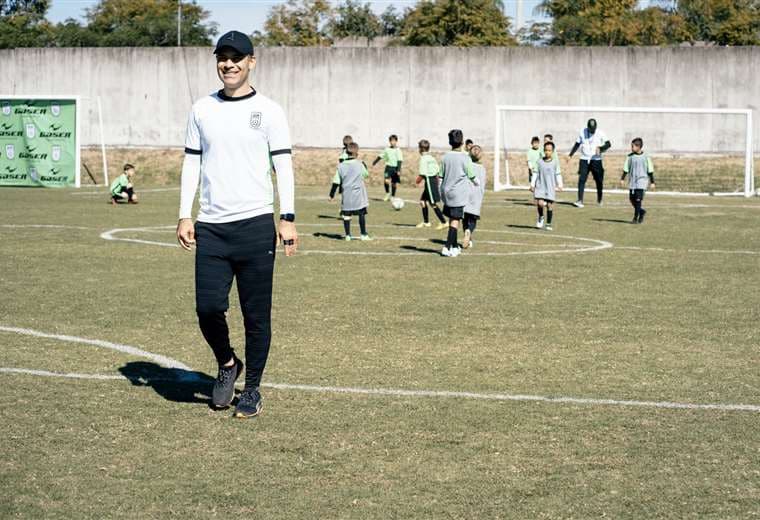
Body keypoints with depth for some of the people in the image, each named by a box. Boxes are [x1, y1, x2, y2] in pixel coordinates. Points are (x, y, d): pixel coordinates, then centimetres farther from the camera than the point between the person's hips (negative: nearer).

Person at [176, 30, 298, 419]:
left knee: (256, 314, 1)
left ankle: (252, 390, 14)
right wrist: (184, 216, 4)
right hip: (210, 227, 3)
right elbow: (191, 164, 12)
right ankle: (227, 364, 23)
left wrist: (288, 220, -8)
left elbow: (283, 166, -1)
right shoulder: (202, 109, 10)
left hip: (256, 226, -2)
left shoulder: (268, 110, 1)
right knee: (208, 307, -5)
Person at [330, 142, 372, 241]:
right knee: (362, 214, 5)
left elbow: (336, 182, 1)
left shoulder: (341, 166, -1)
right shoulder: (360, 164, -7)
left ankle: (348, 235, 7)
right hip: (358, 195, -2)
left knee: (346, 214, 7)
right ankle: (363, 234, 5)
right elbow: (366, 174, 11)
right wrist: (365, 166, 28)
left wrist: (332, 194, 8)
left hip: (346, 195, 2)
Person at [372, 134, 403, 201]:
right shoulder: (387, 149, 5)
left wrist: (398, 170, -16)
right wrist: (375, 162, 20)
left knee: (394, 183, 6)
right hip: (389, 167, 2)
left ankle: (392, 196, 21)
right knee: (387, 181, -17)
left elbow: (399, 161, -9)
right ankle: (387, 194, 5)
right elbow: (380, 156, 17)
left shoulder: (398, 150, -6)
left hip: (395, 168, -2)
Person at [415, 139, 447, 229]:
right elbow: (437, 170, 12)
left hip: (429, 181, -9)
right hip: (434, 179, 9)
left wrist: (417, 181, -4)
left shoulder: (423, 158, -14)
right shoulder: (431, 158, 12)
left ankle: (443, 222, -5)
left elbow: (423, 174, -19)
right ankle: (426, 222, 20)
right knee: (423, 201, 16)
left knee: (433, 204, -5)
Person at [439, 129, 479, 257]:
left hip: (447, 193, 5)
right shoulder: (465, 158, -9)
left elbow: (441, 177, 7)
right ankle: (447, 247, -13)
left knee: (452, 219, 16)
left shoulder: (446, 157, 2)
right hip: (459, 194, -5)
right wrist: (477, 183, 20)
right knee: (455, 220, -4)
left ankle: (454, 246, 25)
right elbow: (472, 176, 0)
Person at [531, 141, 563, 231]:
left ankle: (548, 224, 12)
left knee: (550, 205, 0)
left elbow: (558, 175, 5)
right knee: (540, 203, -15)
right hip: (540, 186, 0)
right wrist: (532, 184, 5)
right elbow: (536, 174, 8)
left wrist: (560, 185, -1)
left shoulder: (555, 163, 2)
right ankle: (540, 217, 14)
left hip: (551, 187, 0)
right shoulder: (540, 162, 4)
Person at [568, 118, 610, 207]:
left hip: (596, 160, -1)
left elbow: (608, 144, -11)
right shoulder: (583, 132, 2)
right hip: (584, 159, 1)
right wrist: (570, 155, 10)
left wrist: (600, 149, -29)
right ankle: (580, 200, -13)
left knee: (599, 180, 5)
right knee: (581, 179, -10)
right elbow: (577, 144, 13)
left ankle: (599, 199, 27)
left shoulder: (600, 133, -6)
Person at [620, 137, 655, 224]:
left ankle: (636, 218, -7)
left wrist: (652, 182, 3)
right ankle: (641, 211, 28)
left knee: (638, 199, -12)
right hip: (632, 181, 4)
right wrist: (622, 179, 1)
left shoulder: (646, 157, -3)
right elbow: (626, 169, 8)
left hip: (642, 181, -4)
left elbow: (650, 171, 2)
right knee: (632, 199, 3)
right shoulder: (630, 156, 3)